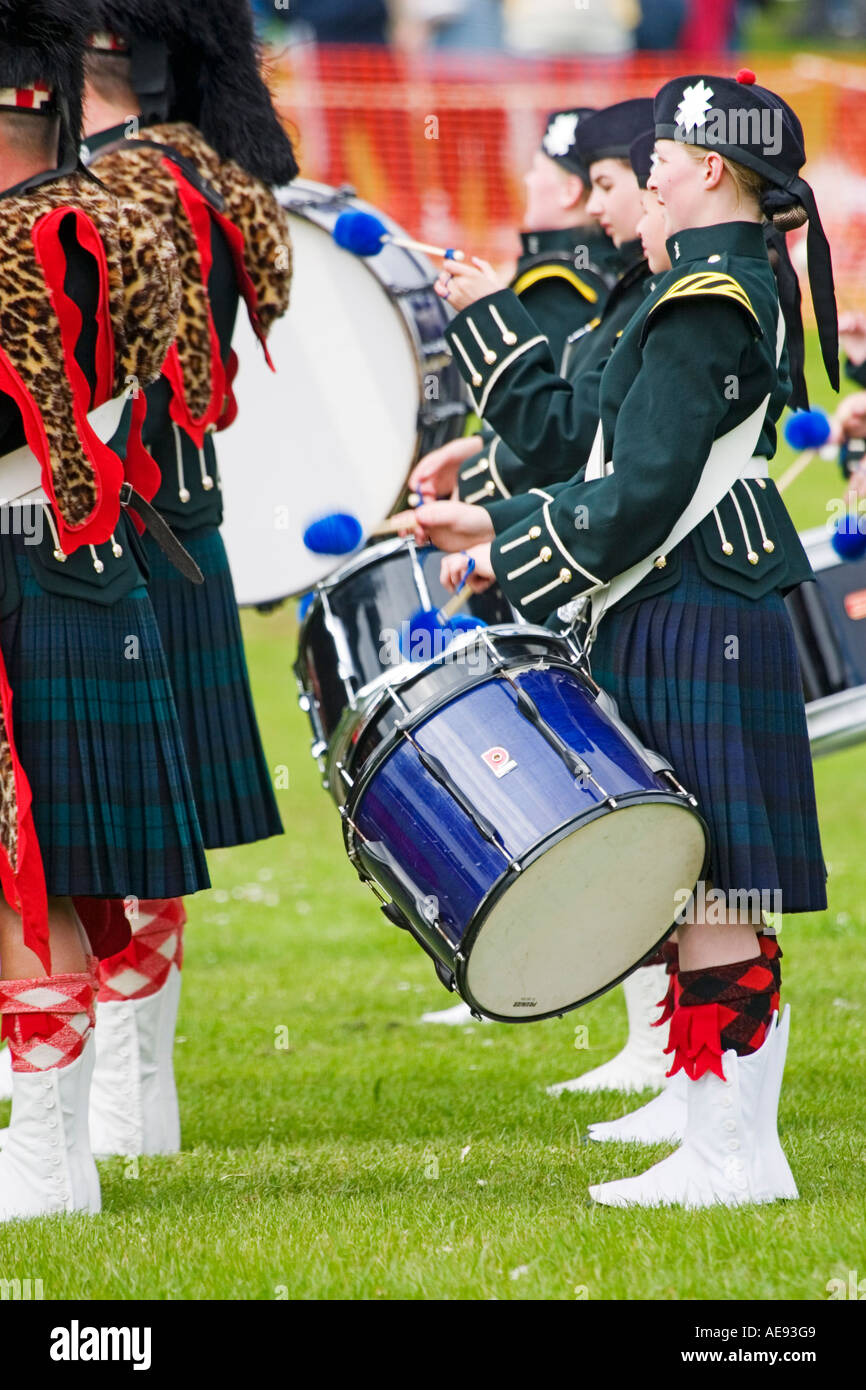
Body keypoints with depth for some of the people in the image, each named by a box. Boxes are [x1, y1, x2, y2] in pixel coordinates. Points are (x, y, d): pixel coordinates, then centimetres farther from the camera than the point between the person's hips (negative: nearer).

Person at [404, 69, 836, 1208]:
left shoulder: (705, 304, -15)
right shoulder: (743, 293, 16)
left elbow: (644, 493, -19)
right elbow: (621, 463, 20)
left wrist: (510, 563, -11)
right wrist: (502, 523, 17)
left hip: (691, 633, -10)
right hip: (711, 625, 10)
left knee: (702, 893, -8)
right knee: (720, 895, 10)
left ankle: (723, 1155, -6)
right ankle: (748, 1150, 13)